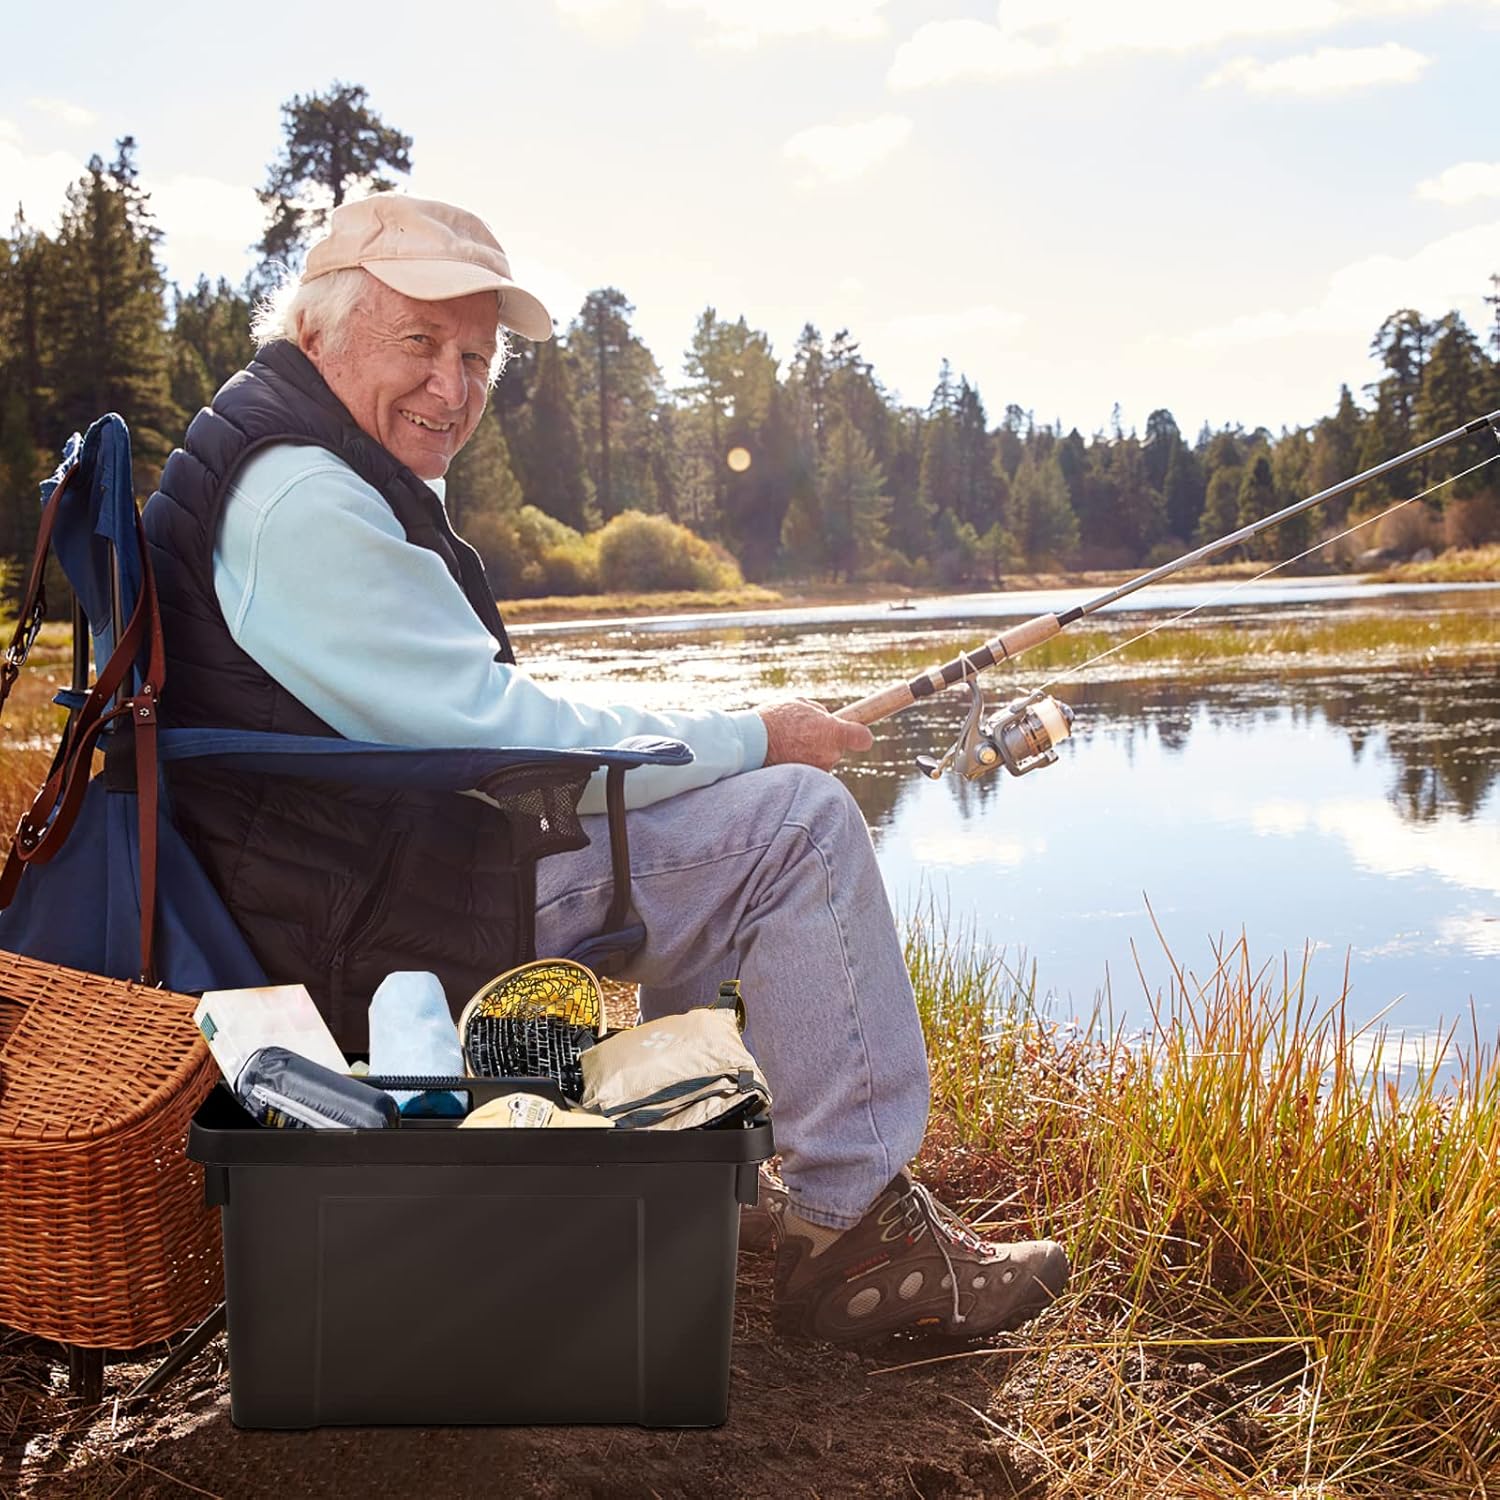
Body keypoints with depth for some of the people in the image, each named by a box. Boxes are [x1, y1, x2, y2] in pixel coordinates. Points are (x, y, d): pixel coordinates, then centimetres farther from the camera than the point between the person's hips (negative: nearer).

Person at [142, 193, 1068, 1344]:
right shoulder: (305, 502, -19)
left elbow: (450, 725, 21)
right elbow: (507, 741, -22)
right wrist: (753, 738, -10)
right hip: (395, 926, -11)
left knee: (698, 814, 26)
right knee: (798, 821, -10)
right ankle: (853, 1228, -3)